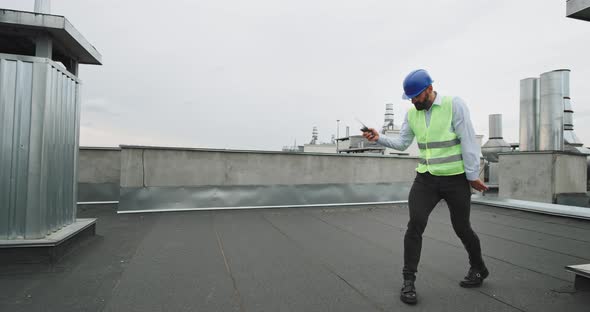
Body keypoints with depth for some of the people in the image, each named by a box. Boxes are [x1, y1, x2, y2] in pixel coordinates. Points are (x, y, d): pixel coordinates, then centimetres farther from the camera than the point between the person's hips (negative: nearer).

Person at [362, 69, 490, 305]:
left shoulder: (454, 104, -11)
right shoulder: (412, 113, 4)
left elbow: (468, 140, -12)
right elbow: (401, 144, 4)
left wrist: (473, 175, -11)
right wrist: (379, 139, -13)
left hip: (456, 179, -3)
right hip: (426, 178, 3)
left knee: (462, 228, 10)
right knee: (415, 224, -12)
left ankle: (479, 269, 40)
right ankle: (408, 281, 0)